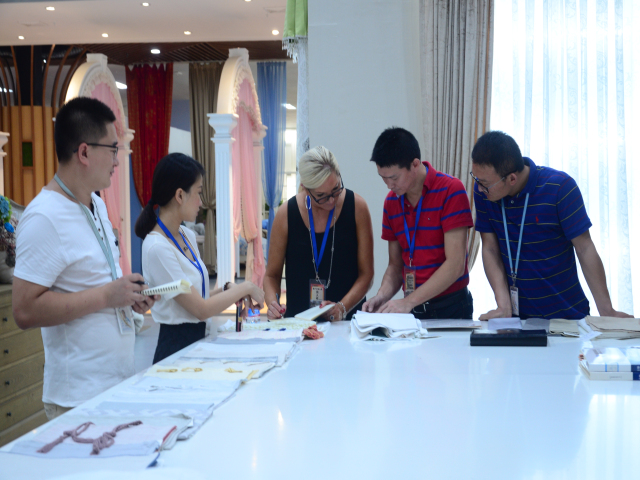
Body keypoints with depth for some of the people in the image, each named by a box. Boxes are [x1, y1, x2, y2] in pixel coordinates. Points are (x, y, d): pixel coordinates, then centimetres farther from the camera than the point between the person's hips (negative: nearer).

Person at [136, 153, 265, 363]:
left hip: (198, 340, 7)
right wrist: (245, 288, -7)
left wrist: (228, 290, -2)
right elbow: (200, 309, -16)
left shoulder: (188, 236, 8)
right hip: (176, 346, -7)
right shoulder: (157, 248, -18)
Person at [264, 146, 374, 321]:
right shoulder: (286, 214, -2)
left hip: (347, 320, -1)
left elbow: (366, 273, 1)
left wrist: (342, 307, -13)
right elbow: (272, 275, 9)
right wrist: (272, 303, -10)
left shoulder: (357, 207, -2)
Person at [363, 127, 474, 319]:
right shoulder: (391, 202, 9)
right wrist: (382, 296, -5)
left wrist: (409, 301, -18)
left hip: (450, 308, -4)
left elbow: (455, 265, -15)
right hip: (412, 310, 5)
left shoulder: (450, 190, -10)